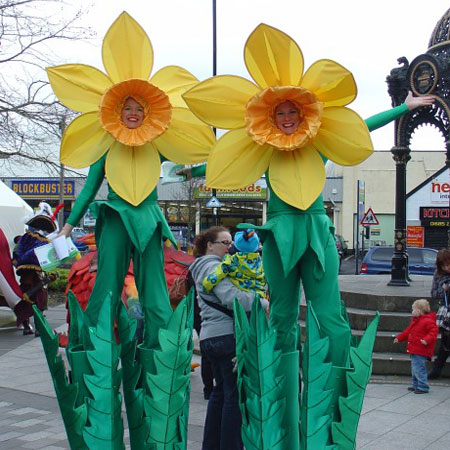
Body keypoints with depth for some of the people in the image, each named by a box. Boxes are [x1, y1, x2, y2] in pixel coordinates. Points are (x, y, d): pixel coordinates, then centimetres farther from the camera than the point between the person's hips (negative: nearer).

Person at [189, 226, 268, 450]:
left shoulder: (203, 267, 22)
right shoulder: (212, 266, -10)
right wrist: (265, 304, -19)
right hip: (227, 335, -10)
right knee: (235, 394, -6)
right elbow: (231, 296, -23)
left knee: (221, 390, 17)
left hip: (210, 337, 10)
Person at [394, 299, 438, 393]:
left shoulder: (428, 321, -15)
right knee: (414, 368, 18)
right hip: (414, 350, 10)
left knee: (419, 368, -12)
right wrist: (399, 338, 28)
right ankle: (416, 385, 30)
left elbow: (433, 332, -22)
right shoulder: (415, 320, 16)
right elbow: (408, 331, 26)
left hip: (421, 352, -10)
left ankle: (423, 387, -5)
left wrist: (427, 340, -35)